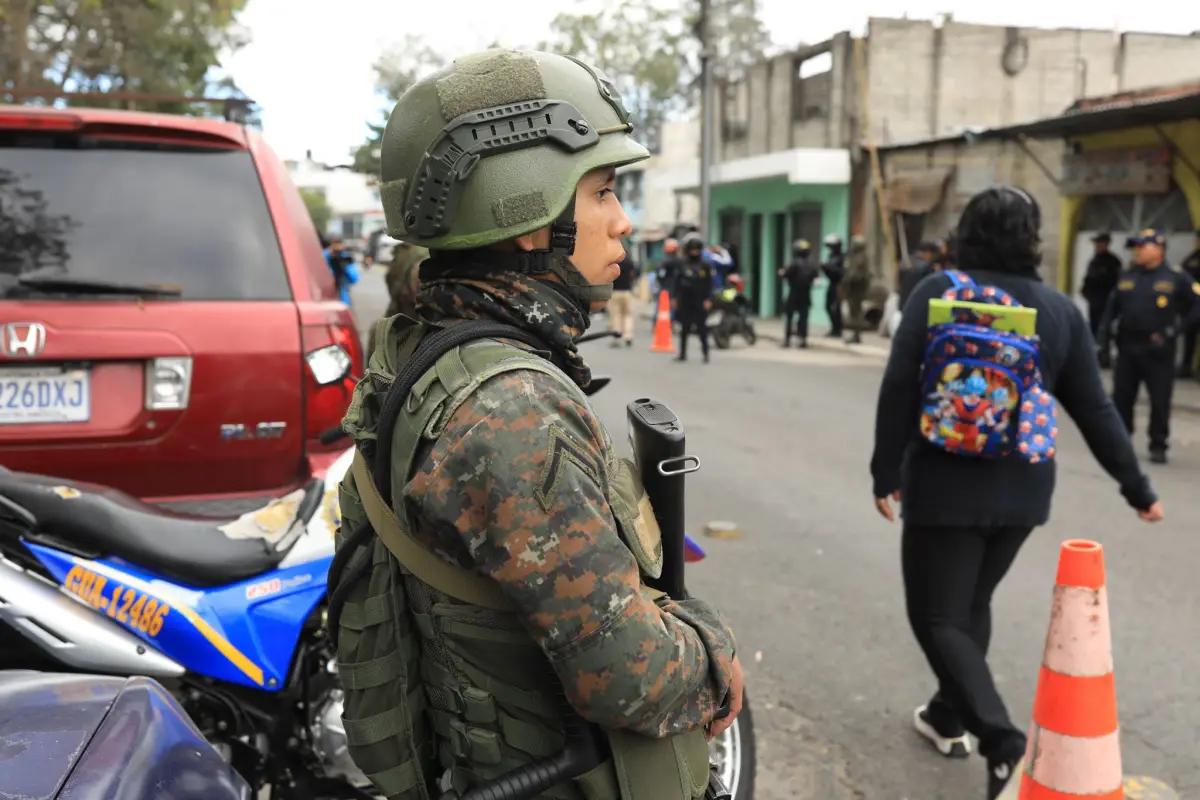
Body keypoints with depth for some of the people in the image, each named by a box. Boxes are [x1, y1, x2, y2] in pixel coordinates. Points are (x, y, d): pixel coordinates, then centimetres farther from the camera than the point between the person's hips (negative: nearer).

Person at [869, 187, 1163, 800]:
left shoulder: (937, 292, -8)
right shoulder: (1060, 310, 2)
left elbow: (899, 390, -13)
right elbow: (1093, 409, 4)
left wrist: (886, 472, -6)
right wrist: (1136, 487, 12)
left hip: (946, 484, -5)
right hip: (1023, 488, 5)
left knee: (937, 616, 2)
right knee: (972, 602, 22)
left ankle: (1003, 741, -12)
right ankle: (949, 715, 34)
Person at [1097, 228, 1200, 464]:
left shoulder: (1176, 277, -4)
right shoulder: (1127, 276, 9)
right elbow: (1111, 309, 14)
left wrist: (1175, 330, -10)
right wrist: (1104, 339, 7)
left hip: (1158, 350, -4)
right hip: (1127, 348, 4)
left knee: (1160, 401, 0)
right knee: (1121, 397, 9)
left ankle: (1158, 446, 11)